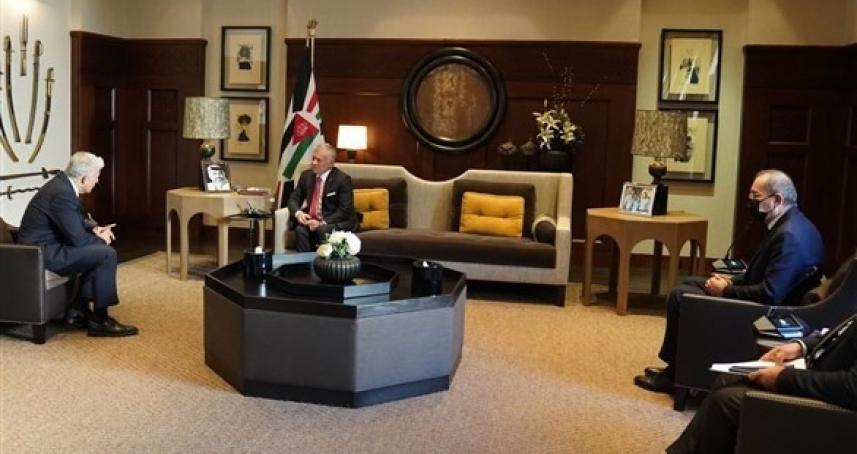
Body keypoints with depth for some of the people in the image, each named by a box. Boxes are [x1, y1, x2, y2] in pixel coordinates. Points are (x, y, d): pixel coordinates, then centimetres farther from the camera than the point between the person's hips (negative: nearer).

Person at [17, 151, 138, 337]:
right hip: (42, 253, -10)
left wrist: (95, 228, 1)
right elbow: (77, 238, -22)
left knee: (99, 250, 14)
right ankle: (99, 320, -8)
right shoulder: (62, 194, -24)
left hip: (47, 244, 10)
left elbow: (78, 218, 20)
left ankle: (78, 309, 13)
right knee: (107, 254, -16)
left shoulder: (63, 183, 5)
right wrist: (101, 239, -4)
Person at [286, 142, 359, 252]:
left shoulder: (343, 179, -11)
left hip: (338, 222, -4)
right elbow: (293, 199, 10)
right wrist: (298, 213, -14)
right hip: (313, 220, 4)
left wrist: (322, 223, -25)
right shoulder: (306, 175, 6)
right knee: (300, 229, -27)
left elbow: (345, 210, -16)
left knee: (323, 230, -35)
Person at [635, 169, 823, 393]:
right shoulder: (790, 223, 6)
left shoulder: (789, 236, -27)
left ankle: (674, 373, 6)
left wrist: (726, 291, -17)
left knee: (680, 296, -10)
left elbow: (770, 295, -31)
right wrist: (732, 281, 2)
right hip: (762, 300, 11)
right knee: (688, 283, 16)